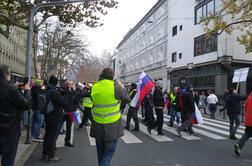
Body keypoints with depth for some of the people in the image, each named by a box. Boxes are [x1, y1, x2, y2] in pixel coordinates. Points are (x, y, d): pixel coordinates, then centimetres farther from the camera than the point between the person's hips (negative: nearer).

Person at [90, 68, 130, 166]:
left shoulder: (94, 87, -1)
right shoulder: (115, 86, -14)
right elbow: (127, 100, -1)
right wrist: (122, 88, 13)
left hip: (98, 124, 5)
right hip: (112, 125, -5)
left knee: (100, 151, 20)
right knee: (109, 153, 6)